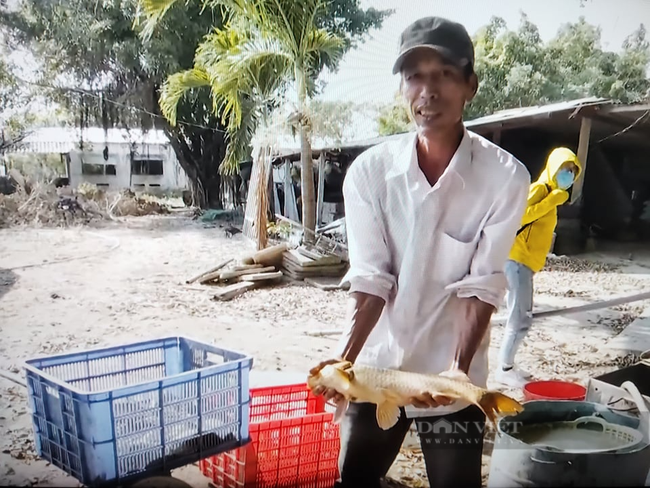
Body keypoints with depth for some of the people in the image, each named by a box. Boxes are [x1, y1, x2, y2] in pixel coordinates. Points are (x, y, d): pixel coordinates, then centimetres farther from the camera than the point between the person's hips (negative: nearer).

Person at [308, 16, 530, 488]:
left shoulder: (504, 177, -15)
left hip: (453, 378, -2)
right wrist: (344, 358, -23)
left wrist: (458, 367, -25)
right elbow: (370, 282, -11)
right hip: (378, 368, 2)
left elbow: (481, 289, -12)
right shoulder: (369, 170, -11)